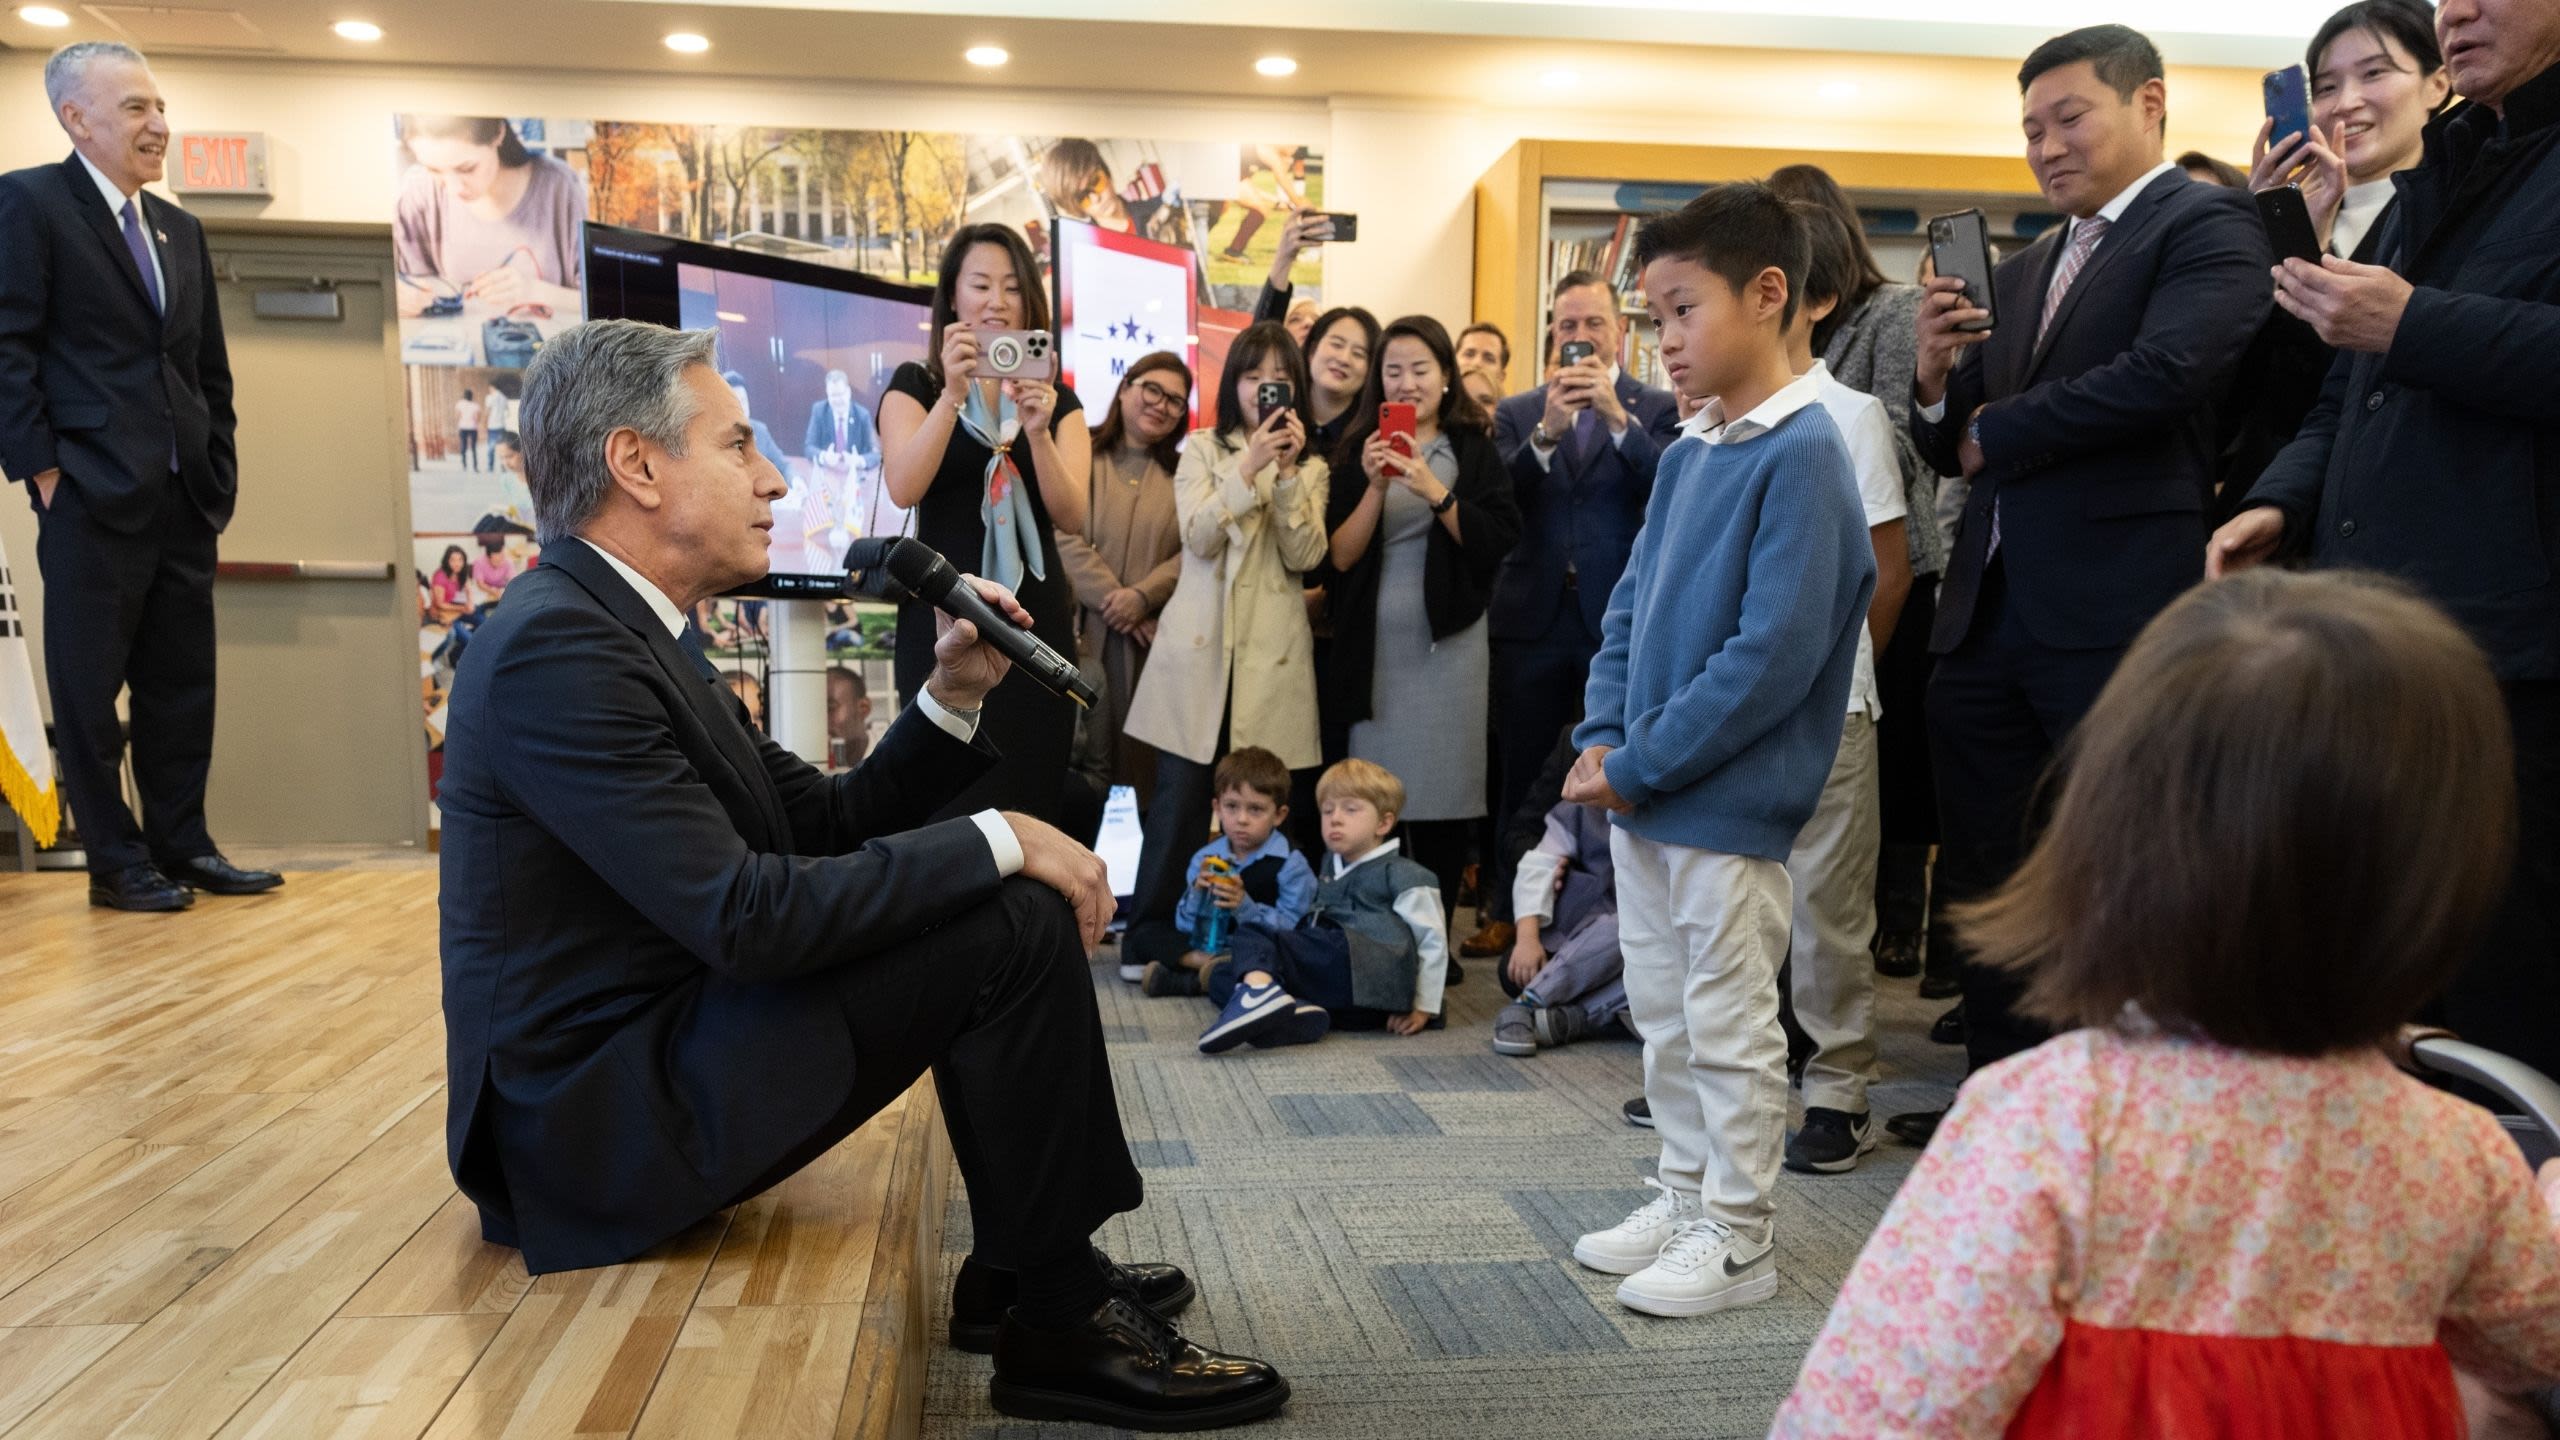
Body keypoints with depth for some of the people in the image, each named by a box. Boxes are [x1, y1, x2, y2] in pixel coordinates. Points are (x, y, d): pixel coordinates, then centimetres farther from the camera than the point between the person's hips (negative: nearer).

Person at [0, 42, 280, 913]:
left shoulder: (181, 231, 17)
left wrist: (219, 468, 12)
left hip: (186, 499, 7)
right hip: (95, 497, -6)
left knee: (184, 687, 9)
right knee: (90, 688, 2)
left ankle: (181, 844, 18)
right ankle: (118, 864, 10)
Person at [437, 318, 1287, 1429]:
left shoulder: (626, 630, 12)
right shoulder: (554, 649, -20)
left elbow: (827, 824, 12)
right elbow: (743, 914, -28)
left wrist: (952, 696, -1)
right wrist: (1000, 840, -22)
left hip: (651, 1059, 10)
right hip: (604, 1118, -10)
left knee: (997, 892, 14)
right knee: (1016, 922, -18)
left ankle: (1017, 1275, 17)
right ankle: (1060, 1330, -3)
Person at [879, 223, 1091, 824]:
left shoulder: (1056, 397, 12)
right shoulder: (915, 385, 5)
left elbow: (1072, 516, -3)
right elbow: (903, 490, -13)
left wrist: (1037, 430, -19)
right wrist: (953, 394, -23)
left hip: (1036, 618, 3)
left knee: (1033, 794, 3)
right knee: (950, 802, -6)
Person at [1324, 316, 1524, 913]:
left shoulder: (1474, 450, 6)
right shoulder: (1360, 450, 8)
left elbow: (1497, 544, -5)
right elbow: (1340, 556, 0)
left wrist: (1435, 490, -17)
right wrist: (1376, 487, -13)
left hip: (1448, 647, -1)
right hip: (1373, 648, 1)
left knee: (1439, 803, 0)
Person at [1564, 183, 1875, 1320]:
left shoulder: (1801, 454, -15)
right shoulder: (1685, 457, 10)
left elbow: (1775, 651, -22)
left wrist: (1641, 762, -18)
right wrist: (1601, 742, -1)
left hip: (1727, 801, -8)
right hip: (1641, 797, 8)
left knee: (1729, 1023, 4)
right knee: (1663, 1015, 18)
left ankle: (1740, 1237, 19)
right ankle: (1684, 1195, 33)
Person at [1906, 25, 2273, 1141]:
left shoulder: (2208, 226, -2)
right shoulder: (2022, 270, 20)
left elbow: (2164, 371, -20)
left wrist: (1994, 433, -7)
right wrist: (1939, 376, -4)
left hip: (2118, 615, -7)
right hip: (1990, 616, 7)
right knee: (1984, 878, 12)